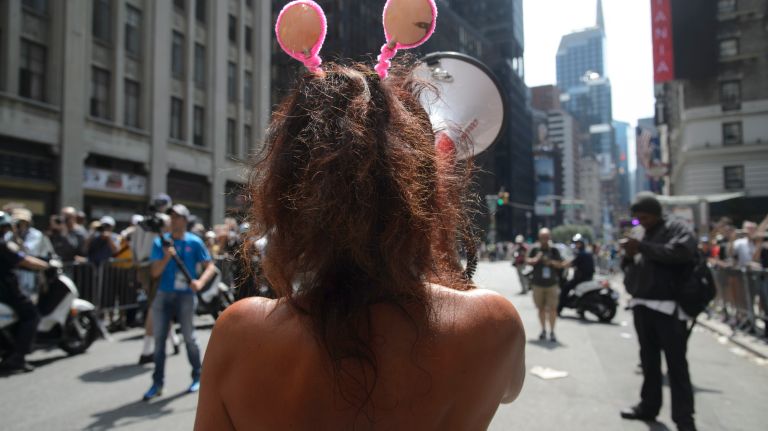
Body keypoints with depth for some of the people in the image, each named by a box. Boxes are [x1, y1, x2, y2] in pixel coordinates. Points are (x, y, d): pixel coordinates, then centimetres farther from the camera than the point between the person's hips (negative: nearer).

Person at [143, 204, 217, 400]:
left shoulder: (194, 242, -1)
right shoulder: (160, 242, 4)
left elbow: (210, 266, -2)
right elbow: (155, 273, -1)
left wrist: (200, 282, -20)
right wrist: (167, 257, -18)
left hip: (185, 295, -3)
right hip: (163, 294, 3)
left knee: (189, 337, 3)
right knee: (159, 338, 5)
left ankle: (197, 377, 20)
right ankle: (157, 382, 15)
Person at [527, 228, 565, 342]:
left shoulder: (554, 250, 1)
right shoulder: (535, 249, 0)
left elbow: (561, 264, 4)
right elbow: (528, 261, -2)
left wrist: (552, 262, -15)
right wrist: (536, 259, -21)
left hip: (552, 284, 0)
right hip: (538, 284, 0)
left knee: (552, 308, -4)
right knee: (541, 308, 9)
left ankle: (552, 332, 7)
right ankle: (543, 330, 24)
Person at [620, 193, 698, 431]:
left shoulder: (677, 229, -2)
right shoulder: (644, 235, 18)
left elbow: (680, 252, -23)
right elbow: (630, 270, 18)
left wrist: (642, 247, -21)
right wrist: (629, 256, -4)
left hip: (668, 308, -7)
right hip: (642, 306, 7)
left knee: (676, 365, -2)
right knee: (649, 361, 16)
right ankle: (649, 406, 28)